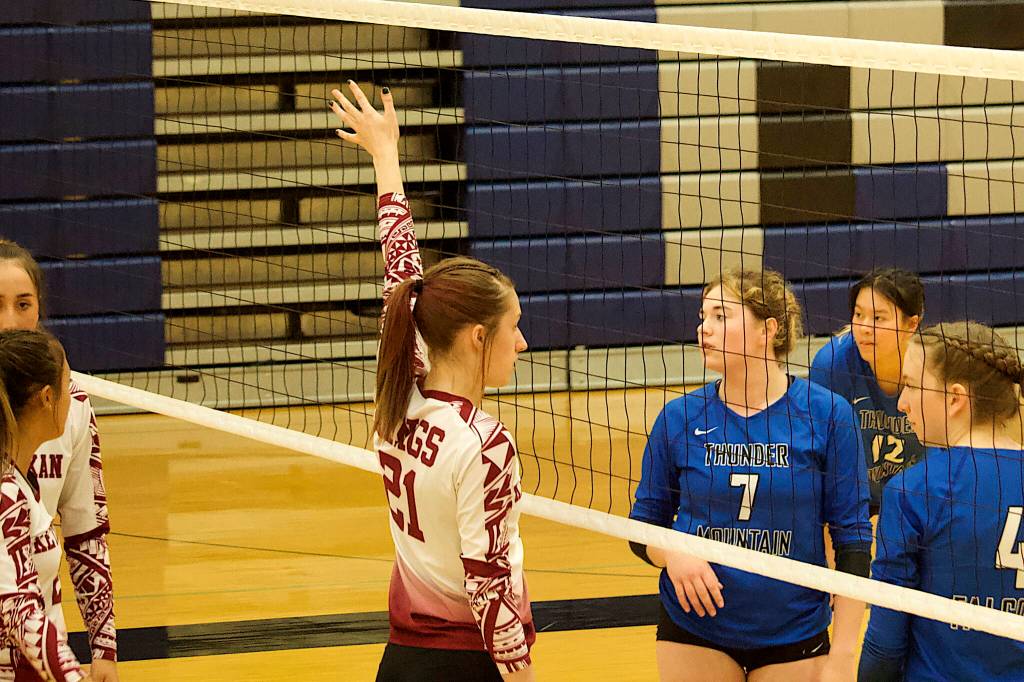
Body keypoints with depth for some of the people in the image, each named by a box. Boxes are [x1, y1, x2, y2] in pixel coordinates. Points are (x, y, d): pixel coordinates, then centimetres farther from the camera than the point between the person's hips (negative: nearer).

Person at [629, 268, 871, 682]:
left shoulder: (826, 414, -8)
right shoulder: (679, 418, -2)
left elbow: (852, 540, -6)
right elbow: (644, 527, 7)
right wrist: (672, 555, -16)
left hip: (794, 635, -2)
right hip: (694, 633, 2)